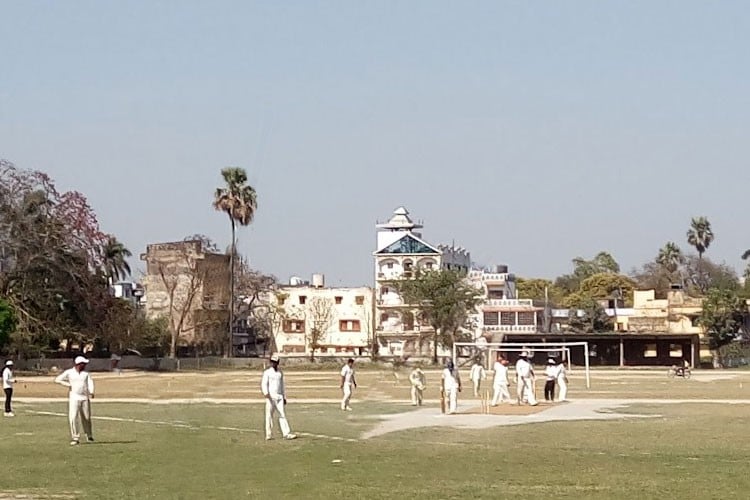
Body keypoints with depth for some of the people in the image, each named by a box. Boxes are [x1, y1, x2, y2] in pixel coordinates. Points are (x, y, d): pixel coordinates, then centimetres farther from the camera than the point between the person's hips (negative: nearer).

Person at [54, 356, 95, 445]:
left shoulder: (86, 373, 9)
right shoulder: (69, 372, 1)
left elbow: (90, 382, -5)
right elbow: (57, 380, 1)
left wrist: (91, 392, -24)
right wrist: (68, 385, -7)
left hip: (85, 398, 2)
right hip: (74, 398, -2)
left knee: (86, 418, 8)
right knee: (73, 417, -13)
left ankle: (89, 435, 29)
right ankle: (75, 438, -9)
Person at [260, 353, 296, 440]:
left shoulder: (280, 373, 16)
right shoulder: (267, 372, 1)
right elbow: (264, 384, -10)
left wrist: (284, 397, 17)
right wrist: (266, 393, -28)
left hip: (279, 397, 4)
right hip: (270, 396, -4)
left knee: (283, 414, -4)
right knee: (269, 415, -3)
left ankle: (286, 433, -9)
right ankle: (269, 435, 1)